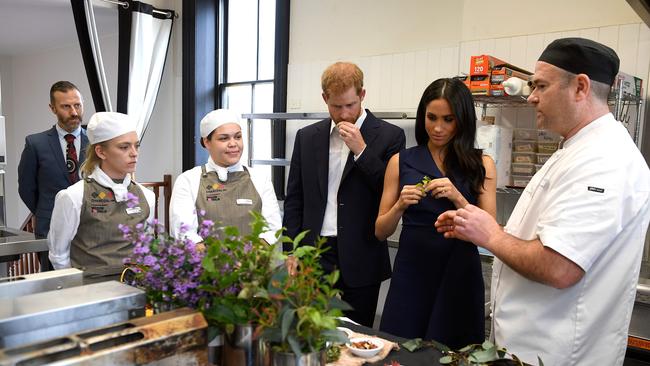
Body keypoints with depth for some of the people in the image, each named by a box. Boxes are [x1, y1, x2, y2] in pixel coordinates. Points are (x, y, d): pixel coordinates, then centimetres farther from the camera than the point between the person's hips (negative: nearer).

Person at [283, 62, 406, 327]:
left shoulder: (389, 136, -2)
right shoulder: (307, 137, 8)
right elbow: (294, 199, 9)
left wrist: (361, 150, -16)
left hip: (361, 261, -2)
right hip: (314, 255, 2)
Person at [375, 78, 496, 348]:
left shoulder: (481, 164, 3)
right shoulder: (401, 162, 3)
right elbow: (381, 232, 6)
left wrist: (458, 199, -16)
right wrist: (400, 205, -13)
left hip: (459, 274, 0)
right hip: (411, 271, 1)